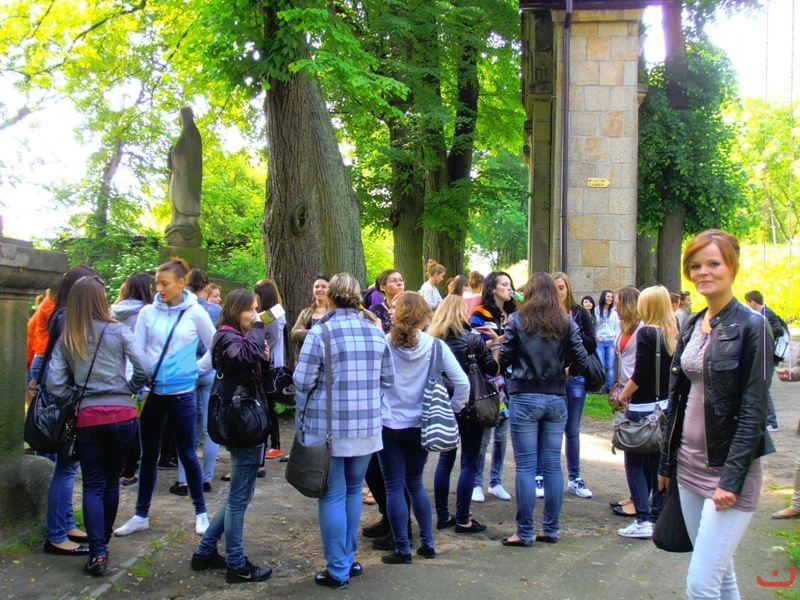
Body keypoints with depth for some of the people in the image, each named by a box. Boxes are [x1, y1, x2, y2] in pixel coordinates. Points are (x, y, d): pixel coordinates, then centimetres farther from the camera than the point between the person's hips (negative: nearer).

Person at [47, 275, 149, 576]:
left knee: (93, 485, 7)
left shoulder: (65, 339, 1)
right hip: (122, 414, 0)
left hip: (87, 417, 0)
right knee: (111, 481, 16)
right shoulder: (118, 331, -3)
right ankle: (103, 542, 29)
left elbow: (55, 384, -5)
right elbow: (143, 369, -9)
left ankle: (97, 553, -2)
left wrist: (75, 399, 10)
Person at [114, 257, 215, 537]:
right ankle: (141, 515, 22)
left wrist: (196, 368, 2)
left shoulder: (195, 313, -5)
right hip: (151, 393, 2)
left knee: (187, 454, 7)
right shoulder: (148, 312, -2)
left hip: (182, 394, -2)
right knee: (148, 455, 11)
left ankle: (201, 512, 21)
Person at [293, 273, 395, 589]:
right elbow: (388, 380, 10)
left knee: (332, 496, 4)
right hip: (366, 426, 4)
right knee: (353, 490, 19)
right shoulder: (376, 332, 4)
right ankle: (348, 560, 27)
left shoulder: (320, 332, -10)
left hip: (328, 427, -4)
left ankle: (338, 570, 10)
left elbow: (302, 381, -10)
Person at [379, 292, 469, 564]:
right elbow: (463, 383, -8)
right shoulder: (435, 346, -6)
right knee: (415, 484, 19)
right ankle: (427, 543, 21)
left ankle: (402, 550, 10)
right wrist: (450, 411, 5)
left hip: (389, 425, -2)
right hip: (420, 426, 3)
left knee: (395, 488, 6)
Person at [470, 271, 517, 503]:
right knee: (483, 434, -1)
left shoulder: (513, 314, 13)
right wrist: (498, 340, -19)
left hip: (508, 379, 6)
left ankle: (495, 483, 19)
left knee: (502, 434, 10)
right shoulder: (480, 315, -5)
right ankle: (477, 484, 8)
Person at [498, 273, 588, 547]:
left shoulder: (517, 321, -4)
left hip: (525, 397, -3)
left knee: (526, 466, 1)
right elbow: (581, 361, -1)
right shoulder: (566, 323, 2)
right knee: (553, 465, 10)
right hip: (556, 398, 3)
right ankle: (551, 529, 17)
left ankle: (525, 533, 5)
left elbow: (504, 360, -4)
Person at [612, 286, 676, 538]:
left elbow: (640, 375, -16)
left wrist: (622, 396, -4)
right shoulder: (674, 334, 5)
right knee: (658, 461, 13)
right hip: (667, 405, 7)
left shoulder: (646, 333, -14)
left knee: (635, 462, 1)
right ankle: (657, 516, 17)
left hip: (643, 407, -7)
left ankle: (643, 520, -4)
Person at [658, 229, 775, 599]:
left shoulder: (750, 326, -10)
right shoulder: (691, 327, 10)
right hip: (690, 466, 7)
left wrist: (732, 479, -18)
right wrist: (667, 462, 15)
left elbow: (754, 410, -14)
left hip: (729, 470, -7)